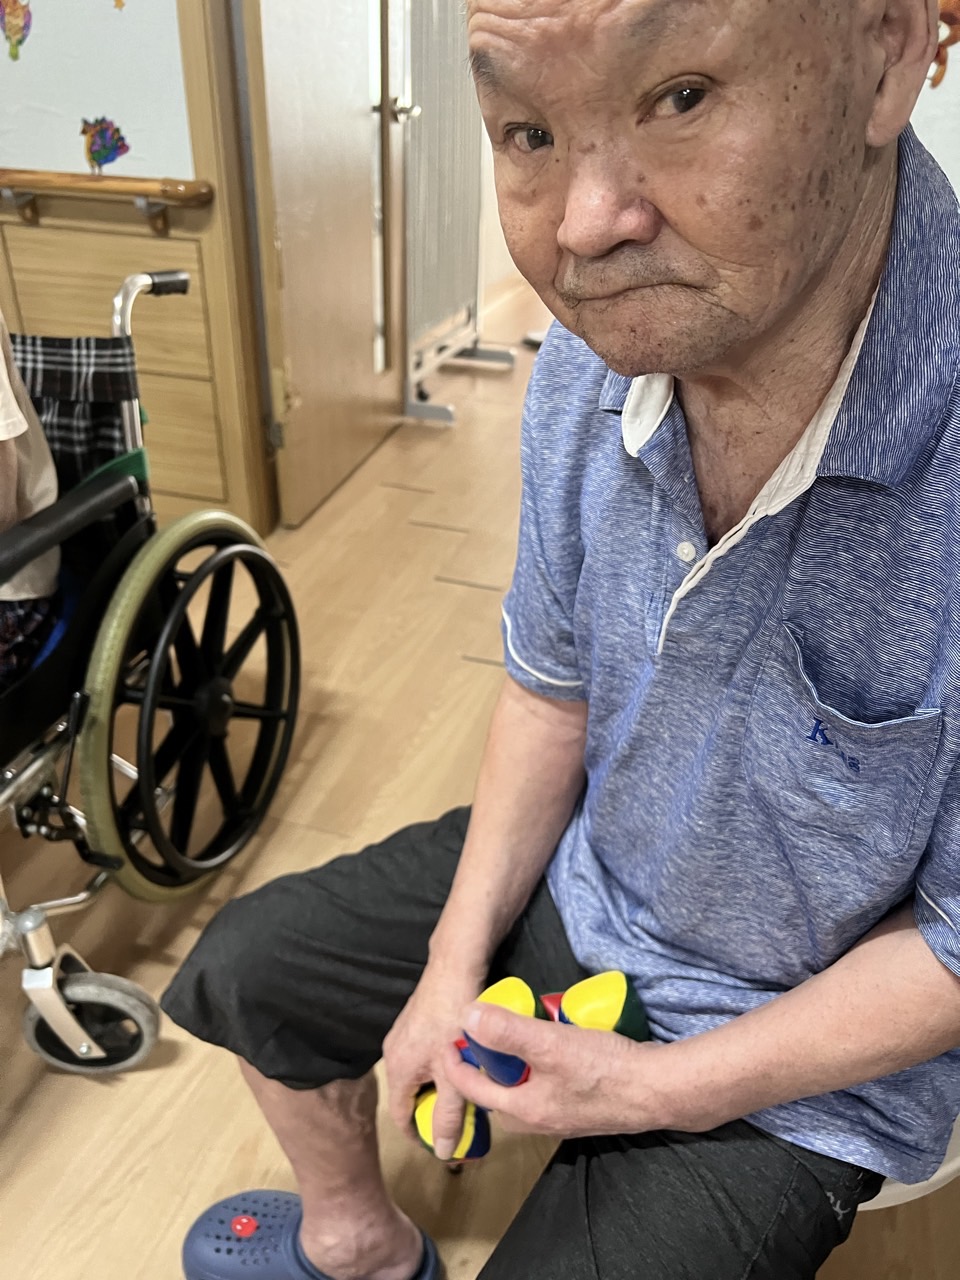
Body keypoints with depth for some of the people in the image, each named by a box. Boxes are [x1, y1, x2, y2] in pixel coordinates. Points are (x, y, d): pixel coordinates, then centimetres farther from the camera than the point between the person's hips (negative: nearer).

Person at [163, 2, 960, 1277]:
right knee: (242, 970, 13)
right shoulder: (591, 363, -14)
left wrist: (655, 1091, -16)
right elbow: (552, 685, -1)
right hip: (575, 879, 5)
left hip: (793, 1055, -4)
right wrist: (455, 963, -5)